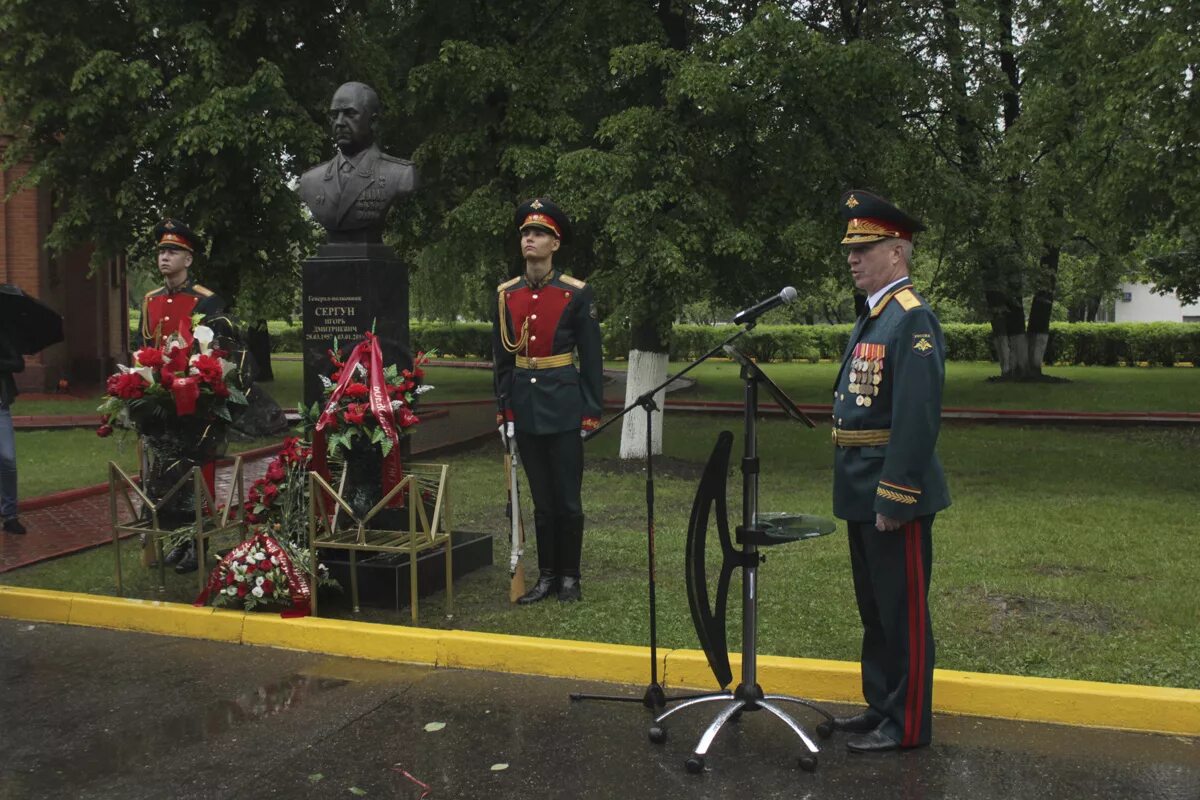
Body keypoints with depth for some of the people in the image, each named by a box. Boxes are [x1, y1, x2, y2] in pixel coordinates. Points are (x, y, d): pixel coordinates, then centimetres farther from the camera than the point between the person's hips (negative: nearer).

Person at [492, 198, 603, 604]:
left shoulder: (577, 294, -4)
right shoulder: (505, 295, 6)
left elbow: (591, 357, -2)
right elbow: (501, 357, 11)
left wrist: (592, 410, -5)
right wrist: (503, 407, 7)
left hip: (564, 407, -3)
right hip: (525, 408, 3)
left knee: (567, 498, 3)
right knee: (541, 499, 11)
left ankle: (569, 577, 17)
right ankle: (546, 576, 20)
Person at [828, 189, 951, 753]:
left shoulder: (913, 319, -16)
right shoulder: (871, 318, 15)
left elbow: (918, 417, -22)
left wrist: (894, 498, -23)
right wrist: (858, 491, 18)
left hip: (893, 493, -10)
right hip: (863, 492, 10)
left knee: (902, 611, 2)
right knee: (874, 608, 18)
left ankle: (907, 724, 14)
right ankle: (881, 706, 31)